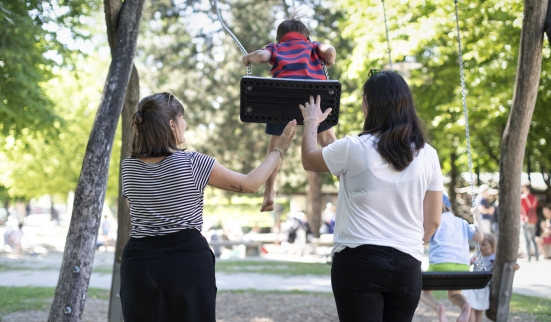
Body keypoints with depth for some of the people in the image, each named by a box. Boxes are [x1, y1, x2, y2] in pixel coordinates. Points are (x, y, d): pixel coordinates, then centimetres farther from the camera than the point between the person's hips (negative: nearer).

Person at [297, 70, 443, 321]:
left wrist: (311, 123, 29)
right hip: (407, 265, 4)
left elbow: (309, 161, 13)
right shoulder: (427, 155, 3)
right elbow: (432, 221, 8)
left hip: (359, 261, -4)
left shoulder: (354, 148, -8)